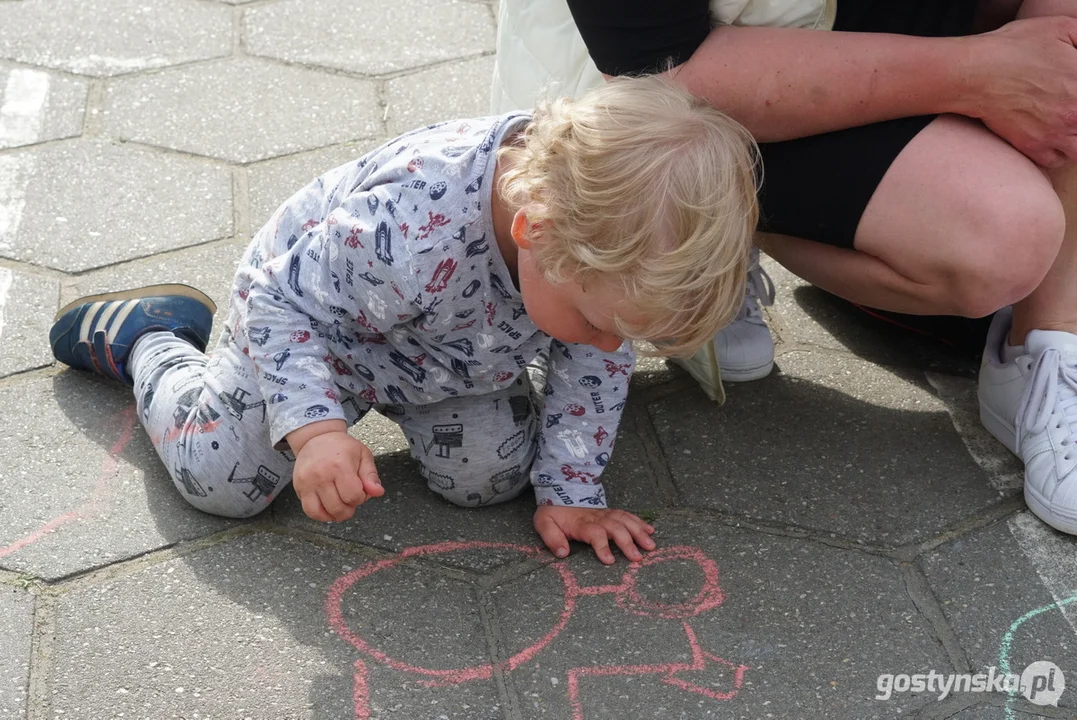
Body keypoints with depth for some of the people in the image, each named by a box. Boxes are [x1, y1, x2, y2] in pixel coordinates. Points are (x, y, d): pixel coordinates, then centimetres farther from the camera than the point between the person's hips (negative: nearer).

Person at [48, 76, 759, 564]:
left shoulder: (602, 233, -28)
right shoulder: (405, 236, -48)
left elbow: (594, 366, -11)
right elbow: (279, 300, -31)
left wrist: (570, 491, -12)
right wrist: (315, 428, -42)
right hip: (304, 304, -5)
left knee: (491, 476, -3)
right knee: (218, 474, -9)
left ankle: (407, 401, 27)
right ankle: (152, 336, 21)